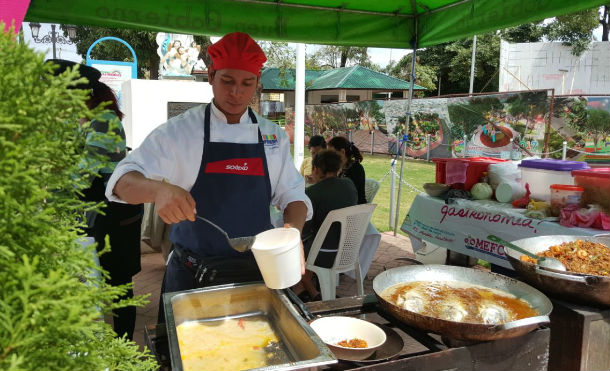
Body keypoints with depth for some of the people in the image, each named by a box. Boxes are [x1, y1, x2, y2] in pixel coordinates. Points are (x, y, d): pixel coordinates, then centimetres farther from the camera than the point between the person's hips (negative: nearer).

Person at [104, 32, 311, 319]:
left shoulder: (273, 136, 3)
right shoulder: (180, 131, -6)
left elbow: (293, 196, 6)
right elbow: (123, 182, -11)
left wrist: (293, 229, -16)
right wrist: (159, 190, -34)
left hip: (255, 272, 3)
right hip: (192, 275, -2)